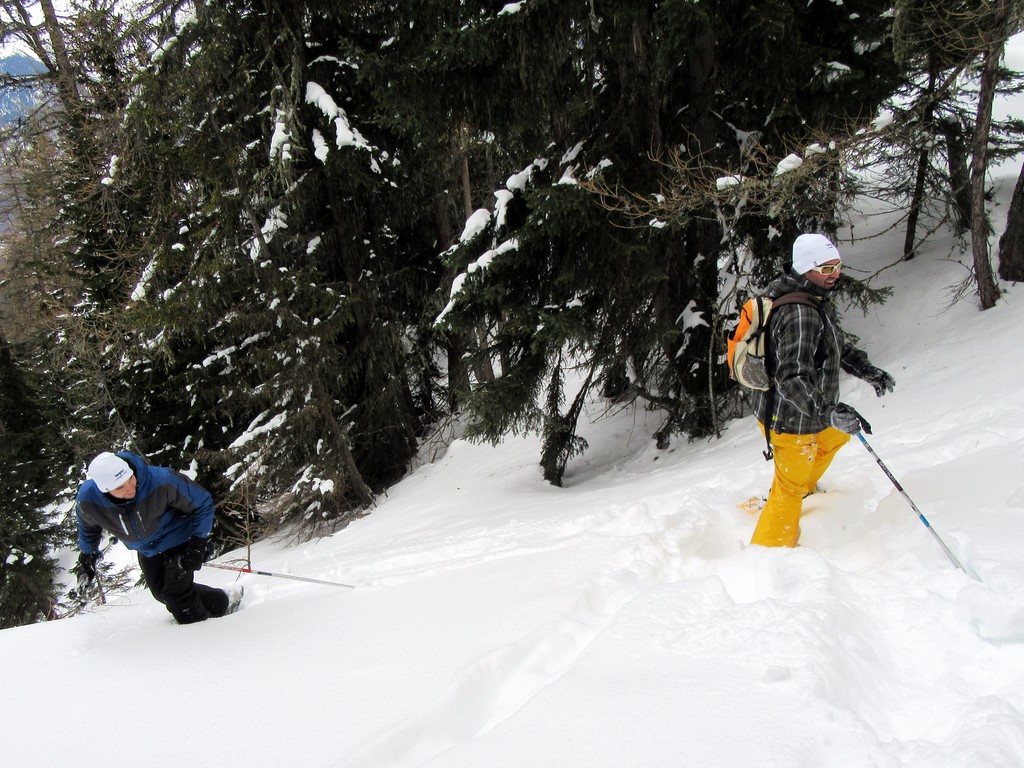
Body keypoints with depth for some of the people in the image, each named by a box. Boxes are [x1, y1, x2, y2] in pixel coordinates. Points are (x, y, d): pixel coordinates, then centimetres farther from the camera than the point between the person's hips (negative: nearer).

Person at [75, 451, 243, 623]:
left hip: (178, 542, -5)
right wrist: (87, 557, 11)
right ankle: (222, 601, 29)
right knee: (161, 593, 12)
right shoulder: (88, 499, -26)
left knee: (175, 592, -12)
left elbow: (202, 501, -20)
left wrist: (200, 540, -23)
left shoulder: (161, 481, -37)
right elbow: (88, 526, 2)